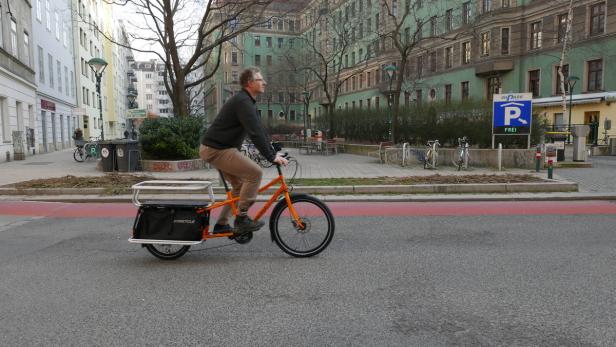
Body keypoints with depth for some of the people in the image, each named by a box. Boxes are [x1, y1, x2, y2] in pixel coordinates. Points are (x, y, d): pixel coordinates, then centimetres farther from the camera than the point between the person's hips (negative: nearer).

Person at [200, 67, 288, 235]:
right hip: (217, 150, -11)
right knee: (255, 173, -15)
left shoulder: (248, 102, 15)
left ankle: (221, 224, 21)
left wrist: (273, 152, 13)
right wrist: (272, 157, -26)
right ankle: (241, 219, -8)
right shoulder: (243, 102, -19)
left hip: (219, 147, 11)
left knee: (239, 185, 14)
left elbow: (259, 130, 17)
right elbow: (255, 133, -27)